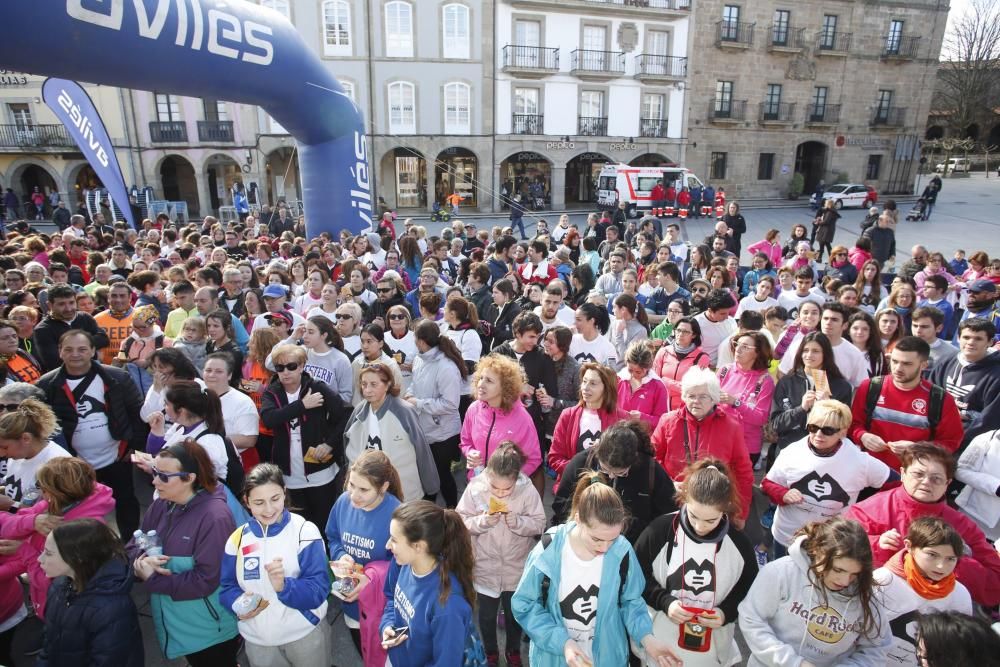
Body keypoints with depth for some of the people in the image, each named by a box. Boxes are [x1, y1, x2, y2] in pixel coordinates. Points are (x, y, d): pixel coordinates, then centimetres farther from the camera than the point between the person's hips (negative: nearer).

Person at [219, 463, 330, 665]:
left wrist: (284, 586, -35)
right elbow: (227, 586, 5)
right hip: (256, 638, 3)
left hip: (304, 633, -3)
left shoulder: (305, 532, -15)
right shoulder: (238, 538, -2)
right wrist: (238, 604, -16)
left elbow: (319, 589, -18)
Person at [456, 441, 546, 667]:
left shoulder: (528, 490, -22)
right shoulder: (475, 488, -21)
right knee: (487, 613, 22)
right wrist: (482, 522, -30)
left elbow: (539, 524, -13)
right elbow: (461, 522, -13)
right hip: (485, 567, 0)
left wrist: (517, 521, -31)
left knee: (514, 612, 23)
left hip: (517, 567, 0)